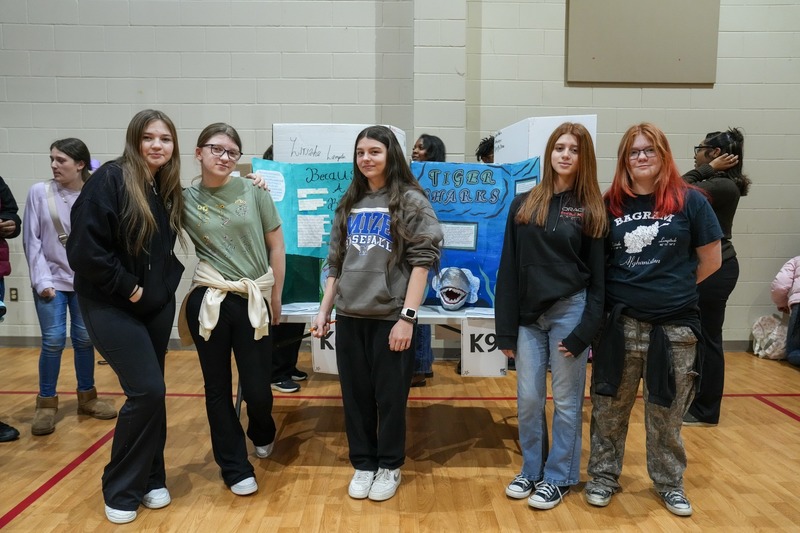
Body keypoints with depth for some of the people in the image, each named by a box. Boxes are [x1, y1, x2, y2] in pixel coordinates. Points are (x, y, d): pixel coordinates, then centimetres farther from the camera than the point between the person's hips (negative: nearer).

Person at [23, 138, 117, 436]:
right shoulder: (39, 193, -4)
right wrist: (42, 280, -7)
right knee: (54, 341, -3)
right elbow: (31, 240, -3)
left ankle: (87, 397, 27)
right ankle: (46, 404, 15)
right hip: (51, 280, 0)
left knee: (84, 339, 8)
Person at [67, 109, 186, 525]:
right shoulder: (109, 179, -15)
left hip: (157, 305, 6)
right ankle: (121, 491, 11)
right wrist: (127, 287, -16)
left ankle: (150, 480, 28)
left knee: (149, 393, 12)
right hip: (110, 306, -6)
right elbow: (83, 248, -20)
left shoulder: (168, 188, 5)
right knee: (147, 391, -9)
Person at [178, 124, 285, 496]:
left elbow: (276, 244, 5)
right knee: (218, 389, 9)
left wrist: (275, 296, 7)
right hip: (208, 302, 1)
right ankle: (236, 468, 27)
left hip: (254, 302, 0)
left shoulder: (253, 191, 0)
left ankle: (261, 433, 39)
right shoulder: (185, 199, 0)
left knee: (258, 388, 3)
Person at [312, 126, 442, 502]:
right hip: (349, 316, 5)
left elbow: (422, 261, -10)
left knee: (390, 396, 6)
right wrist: (324, 311, 11)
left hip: (390, 317, -4)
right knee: (355, 395, 11)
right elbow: (336, 262, 15)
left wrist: (407, 317, -16)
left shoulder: (411, 201, -4)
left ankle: (389, 467, 26)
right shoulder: (349, 203, 12)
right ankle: (363, 464, 29)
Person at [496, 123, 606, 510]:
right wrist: (505, 329, 1)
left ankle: (558, 477, 25)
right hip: (528, 316, 3)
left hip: (569, 312, -2)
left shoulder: (591, 210, 0)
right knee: (528, 400, 9)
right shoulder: (523, 205, 6)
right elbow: (508, 270, 4)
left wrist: (584, 330, -11)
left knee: (566, 401, 8)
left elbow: (598, 275, -2)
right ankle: (532, 471, 29)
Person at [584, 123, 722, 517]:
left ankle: (669, 483, 34)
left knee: (666, 413, 13)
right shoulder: (611, 205, 1)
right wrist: (644, 289, 1)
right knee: (609, 408, 11)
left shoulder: (689, 200, -3)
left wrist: (674, 290, 8)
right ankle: (603, 476, 30)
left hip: (675, 326, -1)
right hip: (621, 324, 1)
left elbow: (711, 261, 3)